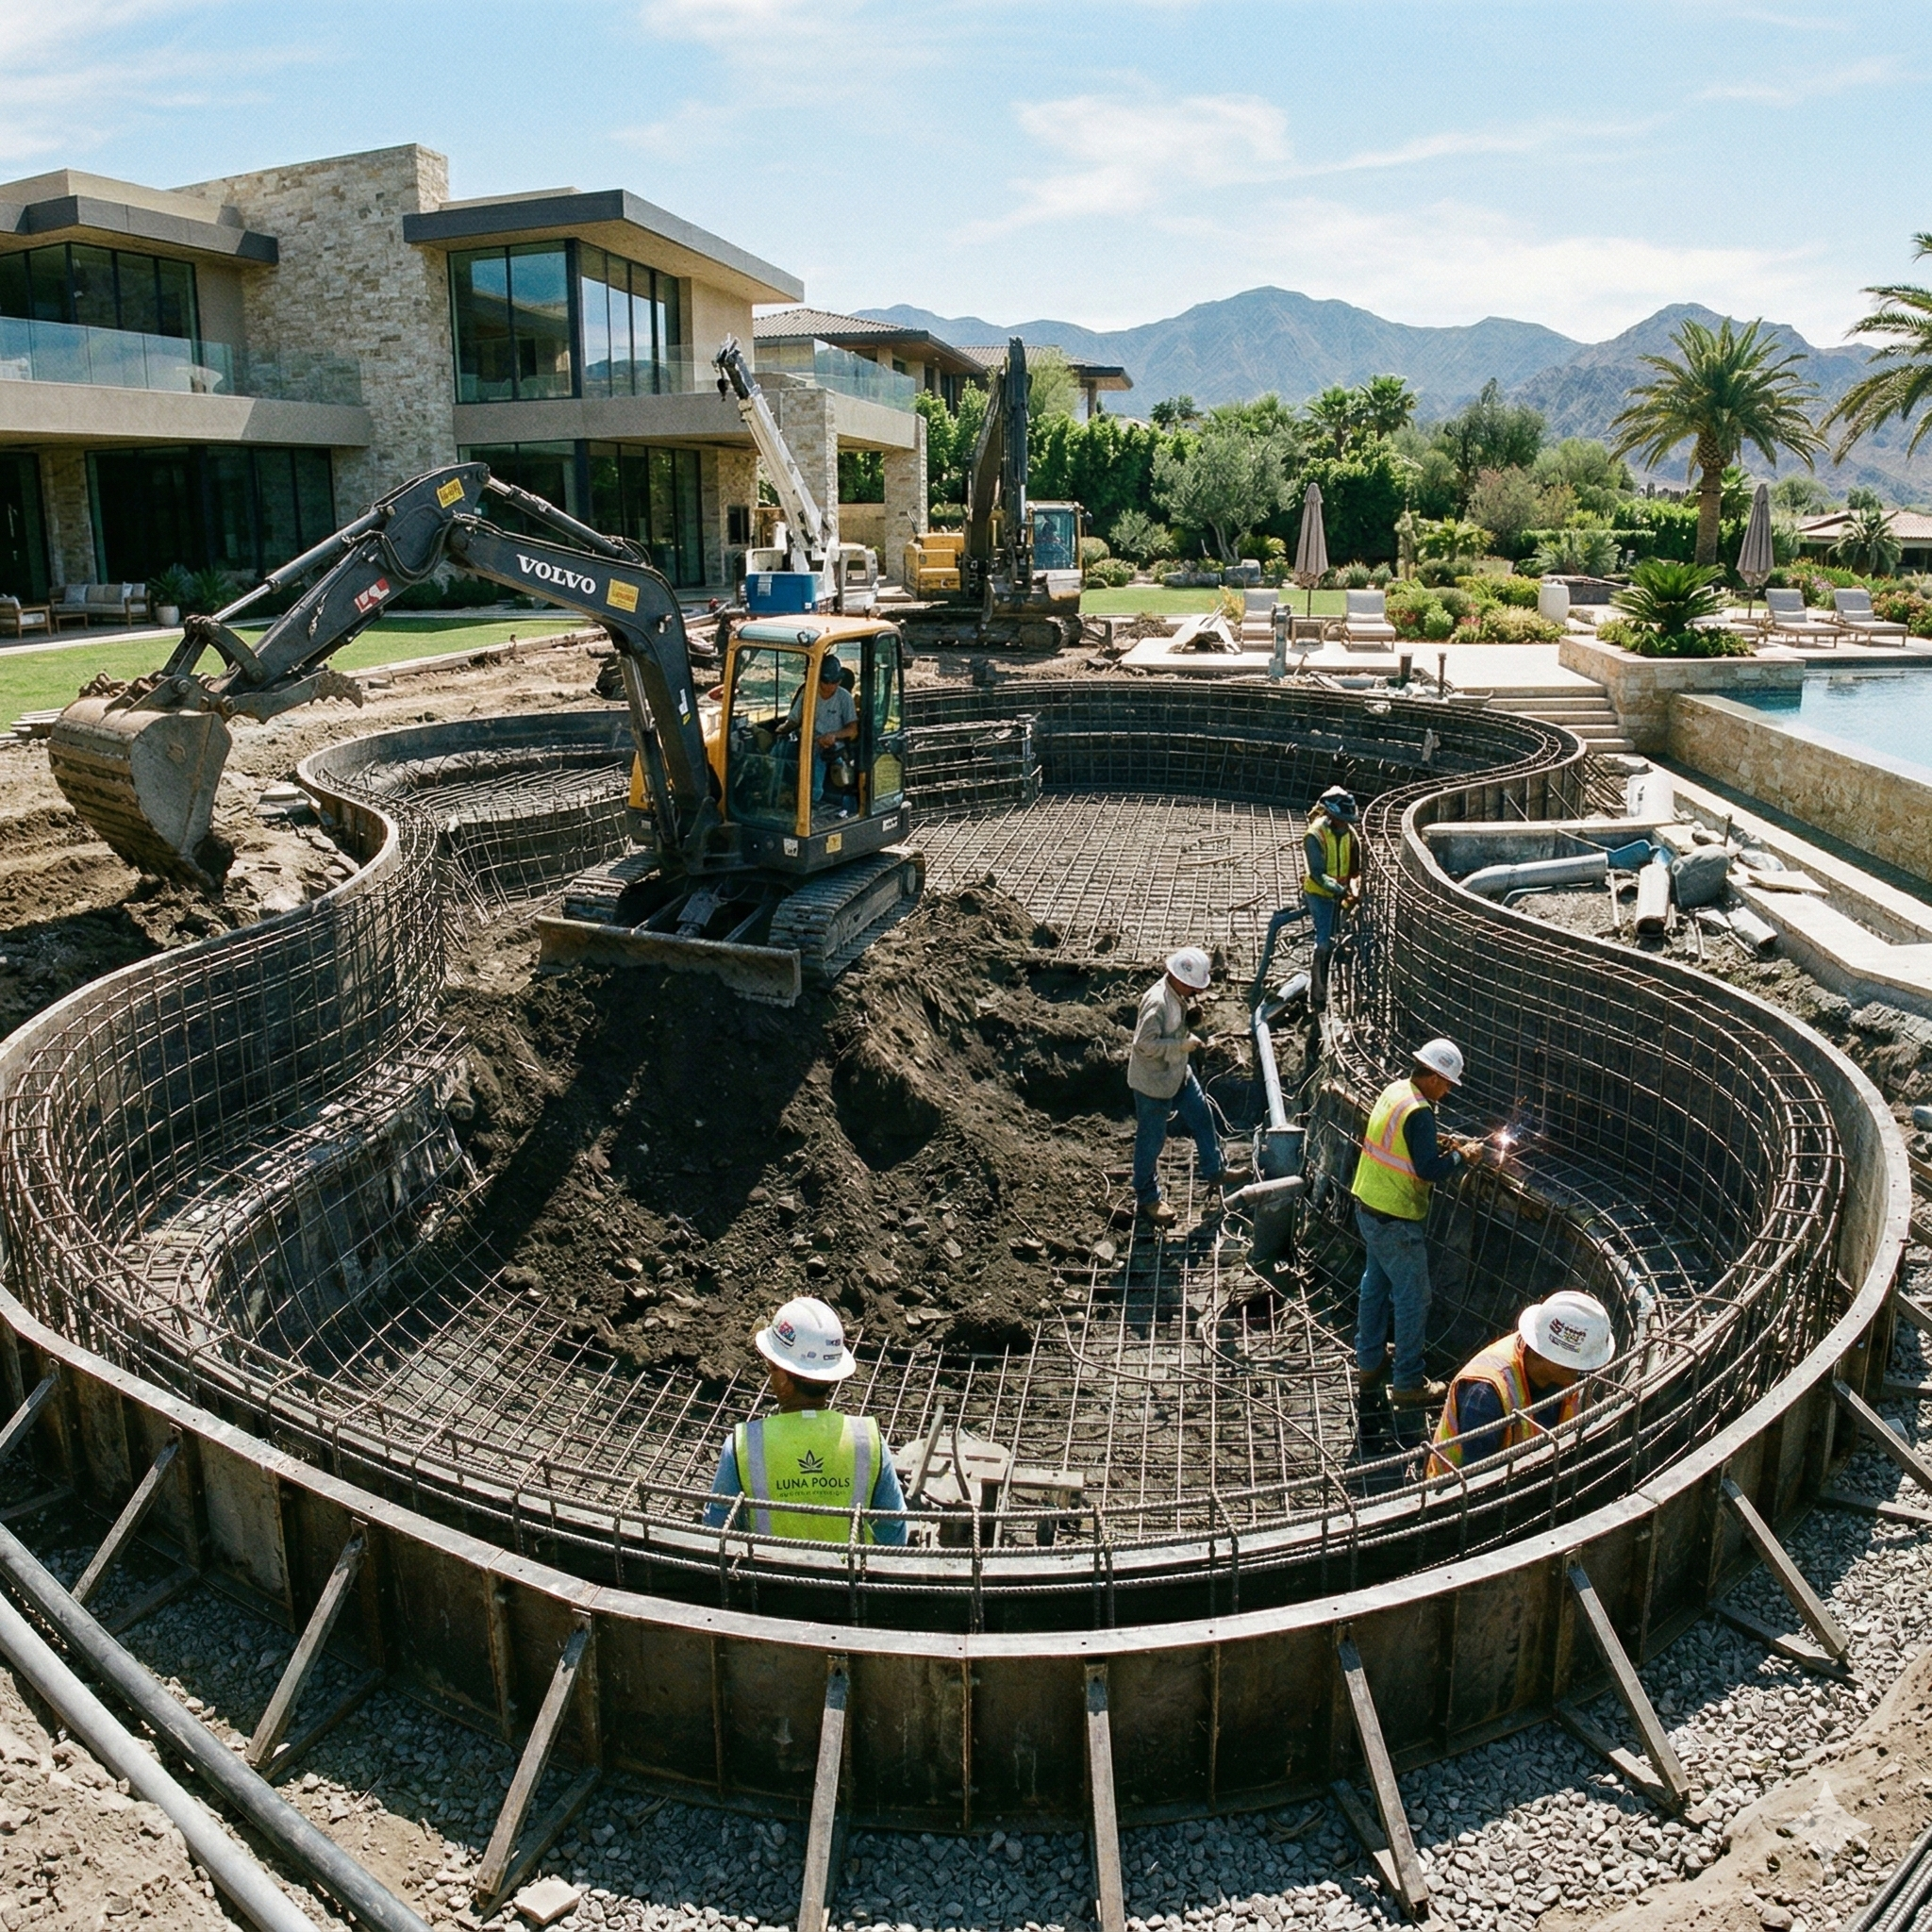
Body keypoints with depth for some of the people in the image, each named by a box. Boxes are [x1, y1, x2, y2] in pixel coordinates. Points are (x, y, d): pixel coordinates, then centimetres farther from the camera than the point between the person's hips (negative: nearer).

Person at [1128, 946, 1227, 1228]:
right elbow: (1145, 1044, -32)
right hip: (1153, 1083, -9)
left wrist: (1191, 1036, 3)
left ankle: (1213, 1176, 36)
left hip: (1179, 1075, 9)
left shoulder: (1177, 996, 0)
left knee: (1202, 1119, 16)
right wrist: (1184, 1045, -26)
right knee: (1151, 1141, 7)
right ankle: (1147, 1199, 24)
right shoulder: (1156, 1002, -29)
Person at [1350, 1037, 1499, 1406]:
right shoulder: (1418, 1112, -25)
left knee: (1375, 1285, 22)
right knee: (1413, 1298, 2)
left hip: (1368, 1207, 10)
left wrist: (1436, 1141, 8)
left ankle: (1369, 1363, 35)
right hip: (1395, 1222, -10)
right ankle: (1408, 1385, 11)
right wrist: (1462, 1156, -11)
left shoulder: (1394, 1090, 3)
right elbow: (1429, 1170, -26)